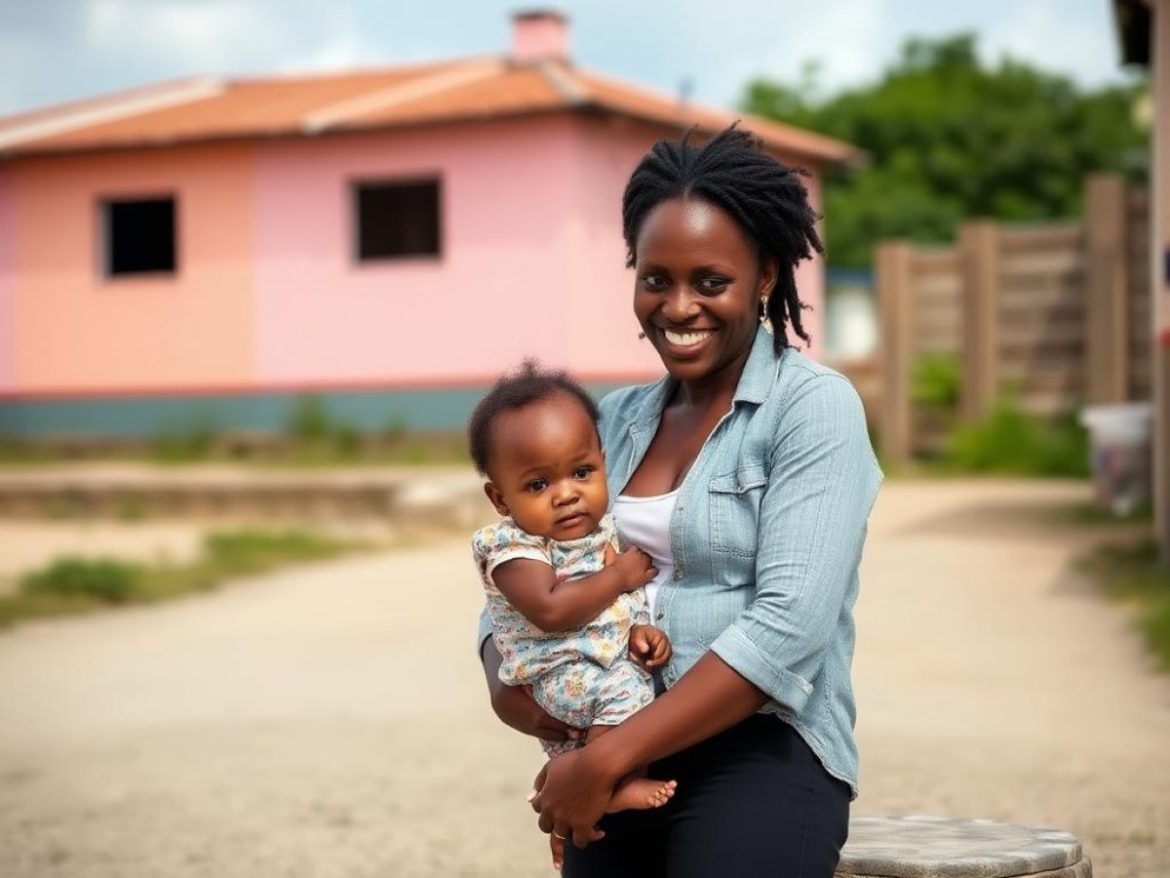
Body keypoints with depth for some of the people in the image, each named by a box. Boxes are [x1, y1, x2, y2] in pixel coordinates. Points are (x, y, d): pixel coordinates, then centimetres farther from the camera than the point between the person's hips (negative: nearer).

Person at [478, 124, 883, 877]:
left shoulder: (813, 407, -5)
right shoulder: (617, 418, 12)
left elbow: (789, 624, -16)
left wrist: (606, 757, -18)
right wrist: (506, 680, -8)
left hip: (761, 756, -5)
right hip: (622, 771, 5)